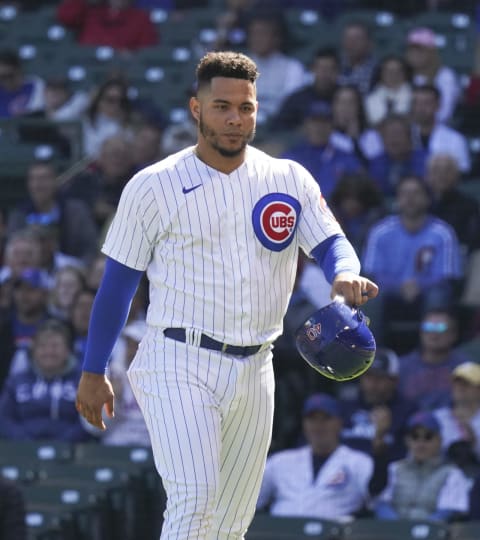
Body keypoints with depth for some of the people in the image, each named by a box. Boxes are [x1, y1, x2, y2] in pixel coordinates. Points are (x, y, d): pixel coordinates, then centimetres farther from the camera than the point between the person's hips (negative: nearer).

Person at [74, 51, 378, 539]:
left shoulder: (289, 180, 7)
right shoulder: (153, 186, -2)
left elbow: (331, 243, -4)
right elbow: (118, 282, 3)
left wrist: (345, 275, -29)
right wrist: (92, 372, 4)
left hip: (254, 371, 5)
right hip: (178, 368, -4)